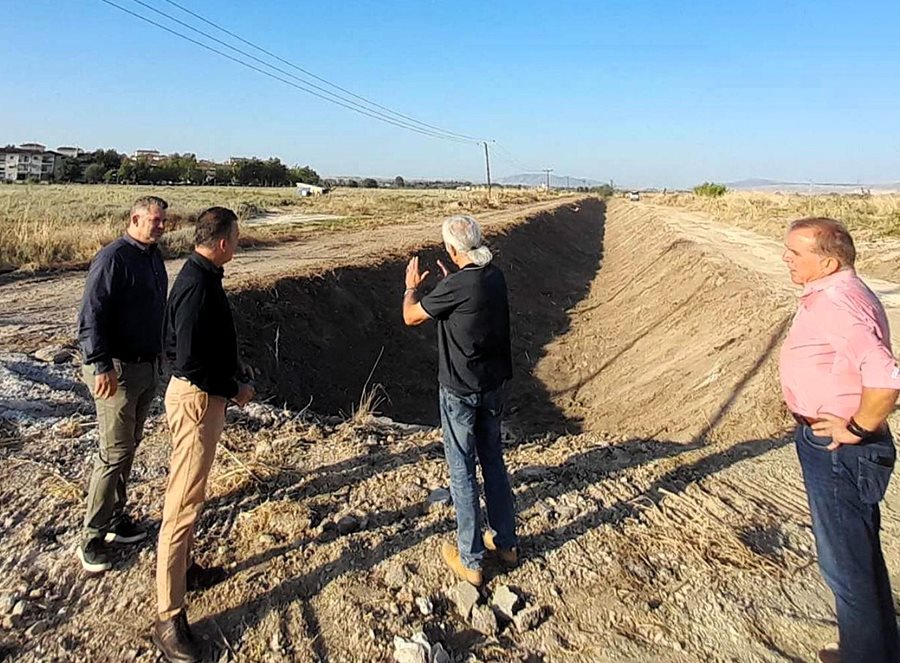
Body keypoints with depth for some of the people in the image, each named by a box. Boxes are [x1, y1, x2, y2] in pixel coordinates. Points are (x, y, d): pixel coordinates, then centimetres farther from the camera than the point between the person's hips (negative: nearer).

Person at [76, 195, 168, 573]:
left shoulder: (154, 258, 12)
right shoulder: (113, 258, -15)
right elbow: (91, 315, -20)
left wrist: (161, 352, 23)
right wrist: (101, 366, -25)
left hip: (148, 367, 9)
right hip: (117, 370, -9)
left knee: (129, 446, 16)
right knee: (115, 451, -5)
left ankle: (115, 518, 30)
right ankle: (92, 538, 8)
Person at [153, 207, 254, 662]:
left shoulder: (200, 275, 8)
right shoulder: (198, 286, -24)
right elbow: (191, 362, -27)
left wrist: (232, 377, 14)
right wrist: (234, 390, -14)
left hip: (200, 393, 11)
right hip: (197, 398, -11)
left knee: (188, 493, 23)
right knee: (184, 503, -4)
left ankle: (182, 569, 41)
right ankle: (168, 618, 7)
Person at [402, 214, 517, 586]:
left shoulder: (456, 286, -23)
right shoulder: (495, 277, 0)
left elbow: (411, 317, -9)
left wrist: (411, 287, 9)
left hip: (460, 391, -7)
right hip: (493, 386, 7)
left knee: (462, 472, 5)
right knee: (493, 462, 19)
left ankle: (470, 560, 18)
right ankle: (505, 543, 33)